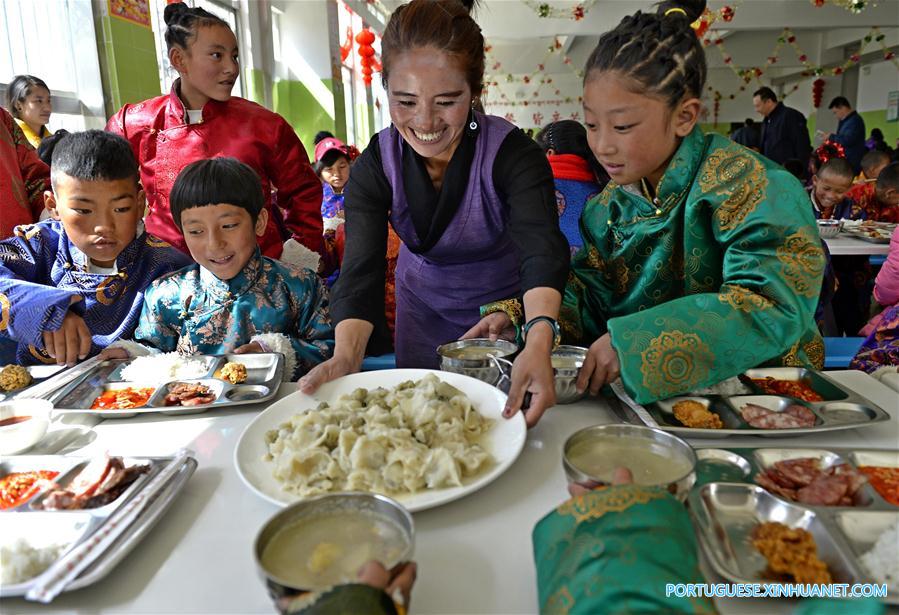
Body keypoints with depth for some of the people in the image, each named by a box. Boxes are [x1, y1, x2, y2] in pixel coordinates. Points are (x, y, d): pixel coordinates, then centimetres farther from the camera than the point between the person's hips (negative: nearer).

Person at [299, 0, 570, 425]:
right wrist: (346, 355, -47)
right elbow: (361, 270, -28)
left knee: (505, 414, 14)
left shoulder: (513, 153, -26)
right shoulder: (374, 166, -19)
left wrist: (539, 341, -61)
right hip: (424, 306, 2)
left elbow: (542, 249, -41)